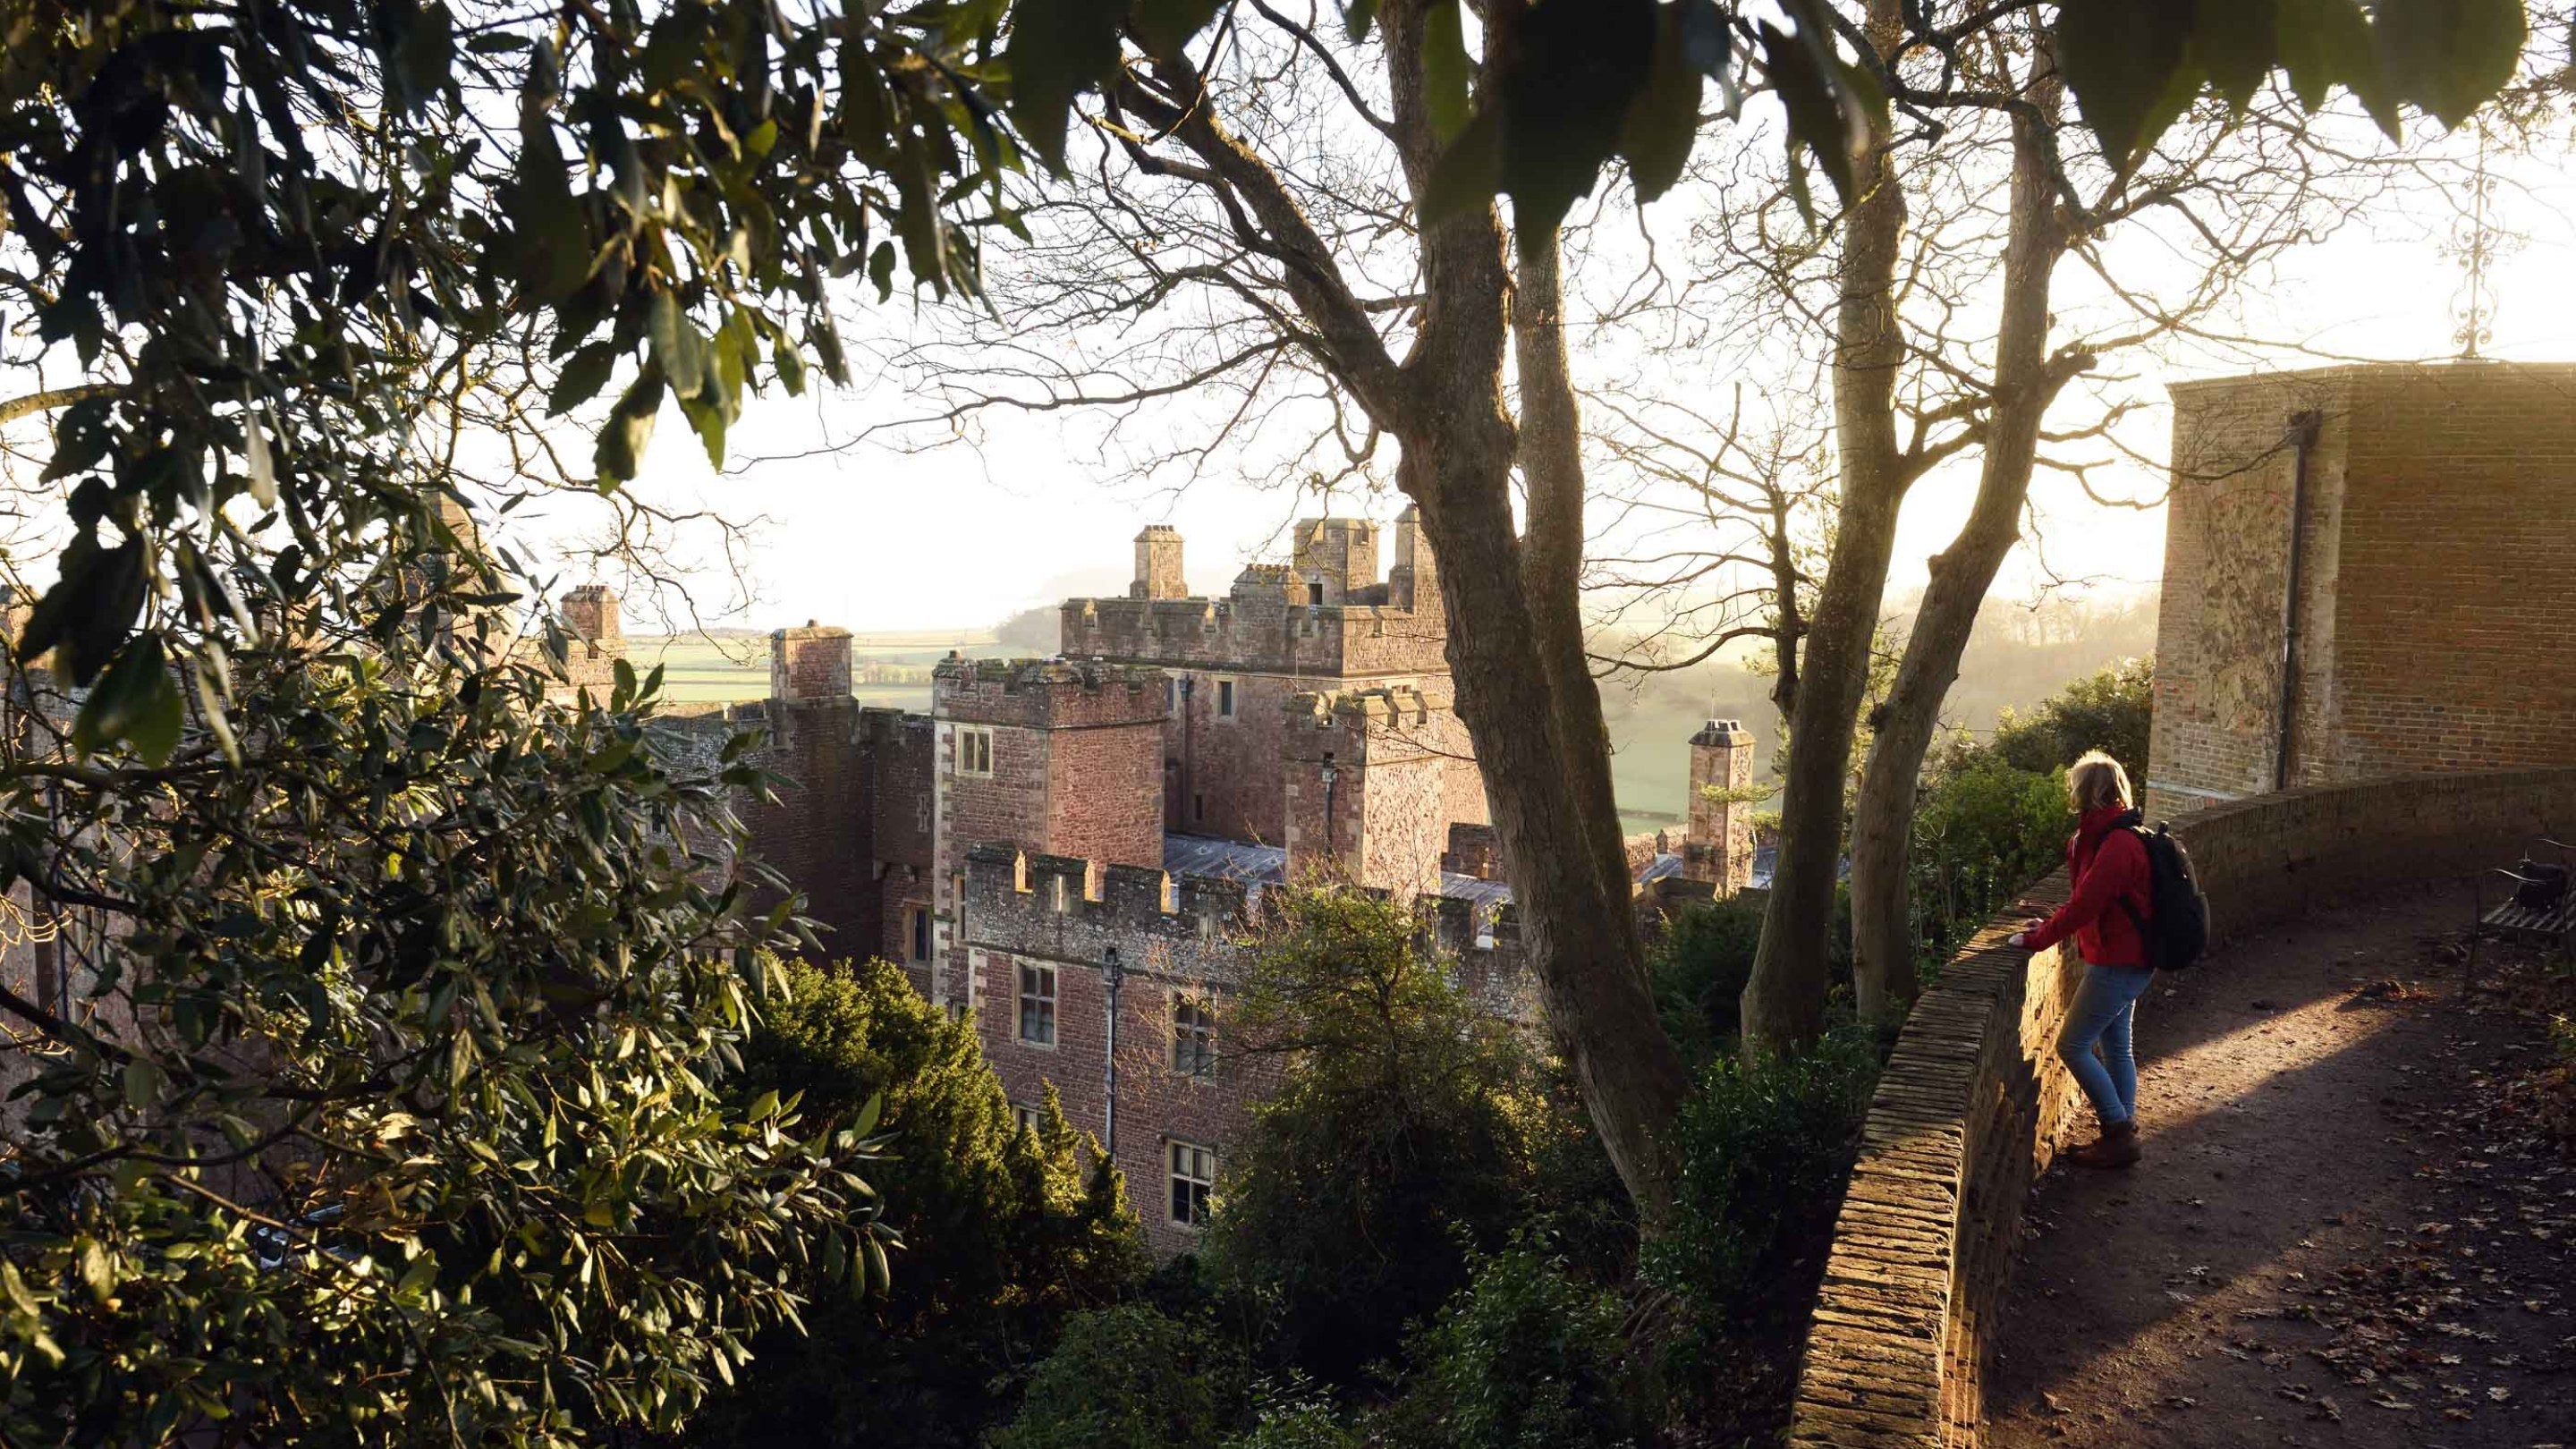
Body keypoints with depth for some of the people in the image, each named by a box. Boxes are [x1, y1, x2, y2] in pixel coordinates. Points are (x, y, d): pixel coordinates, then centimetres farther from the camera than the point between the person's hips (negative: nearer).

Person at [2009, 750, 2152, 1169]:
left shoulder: (2117, 844, -23)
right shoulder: (2121, 836, 10)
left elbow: (2085, 905, -24)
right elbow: (2090, 898, 17)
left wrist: (2036, 938, -15)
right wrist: (2051, 925, 7)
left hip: (2117, 965, -10)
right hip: (2128, 961, 10)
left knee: (2072, 1046, -4)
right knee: (2115, 1046, 15)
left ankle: (2119, 1133, 1)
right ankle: (2123, 1131, 22)